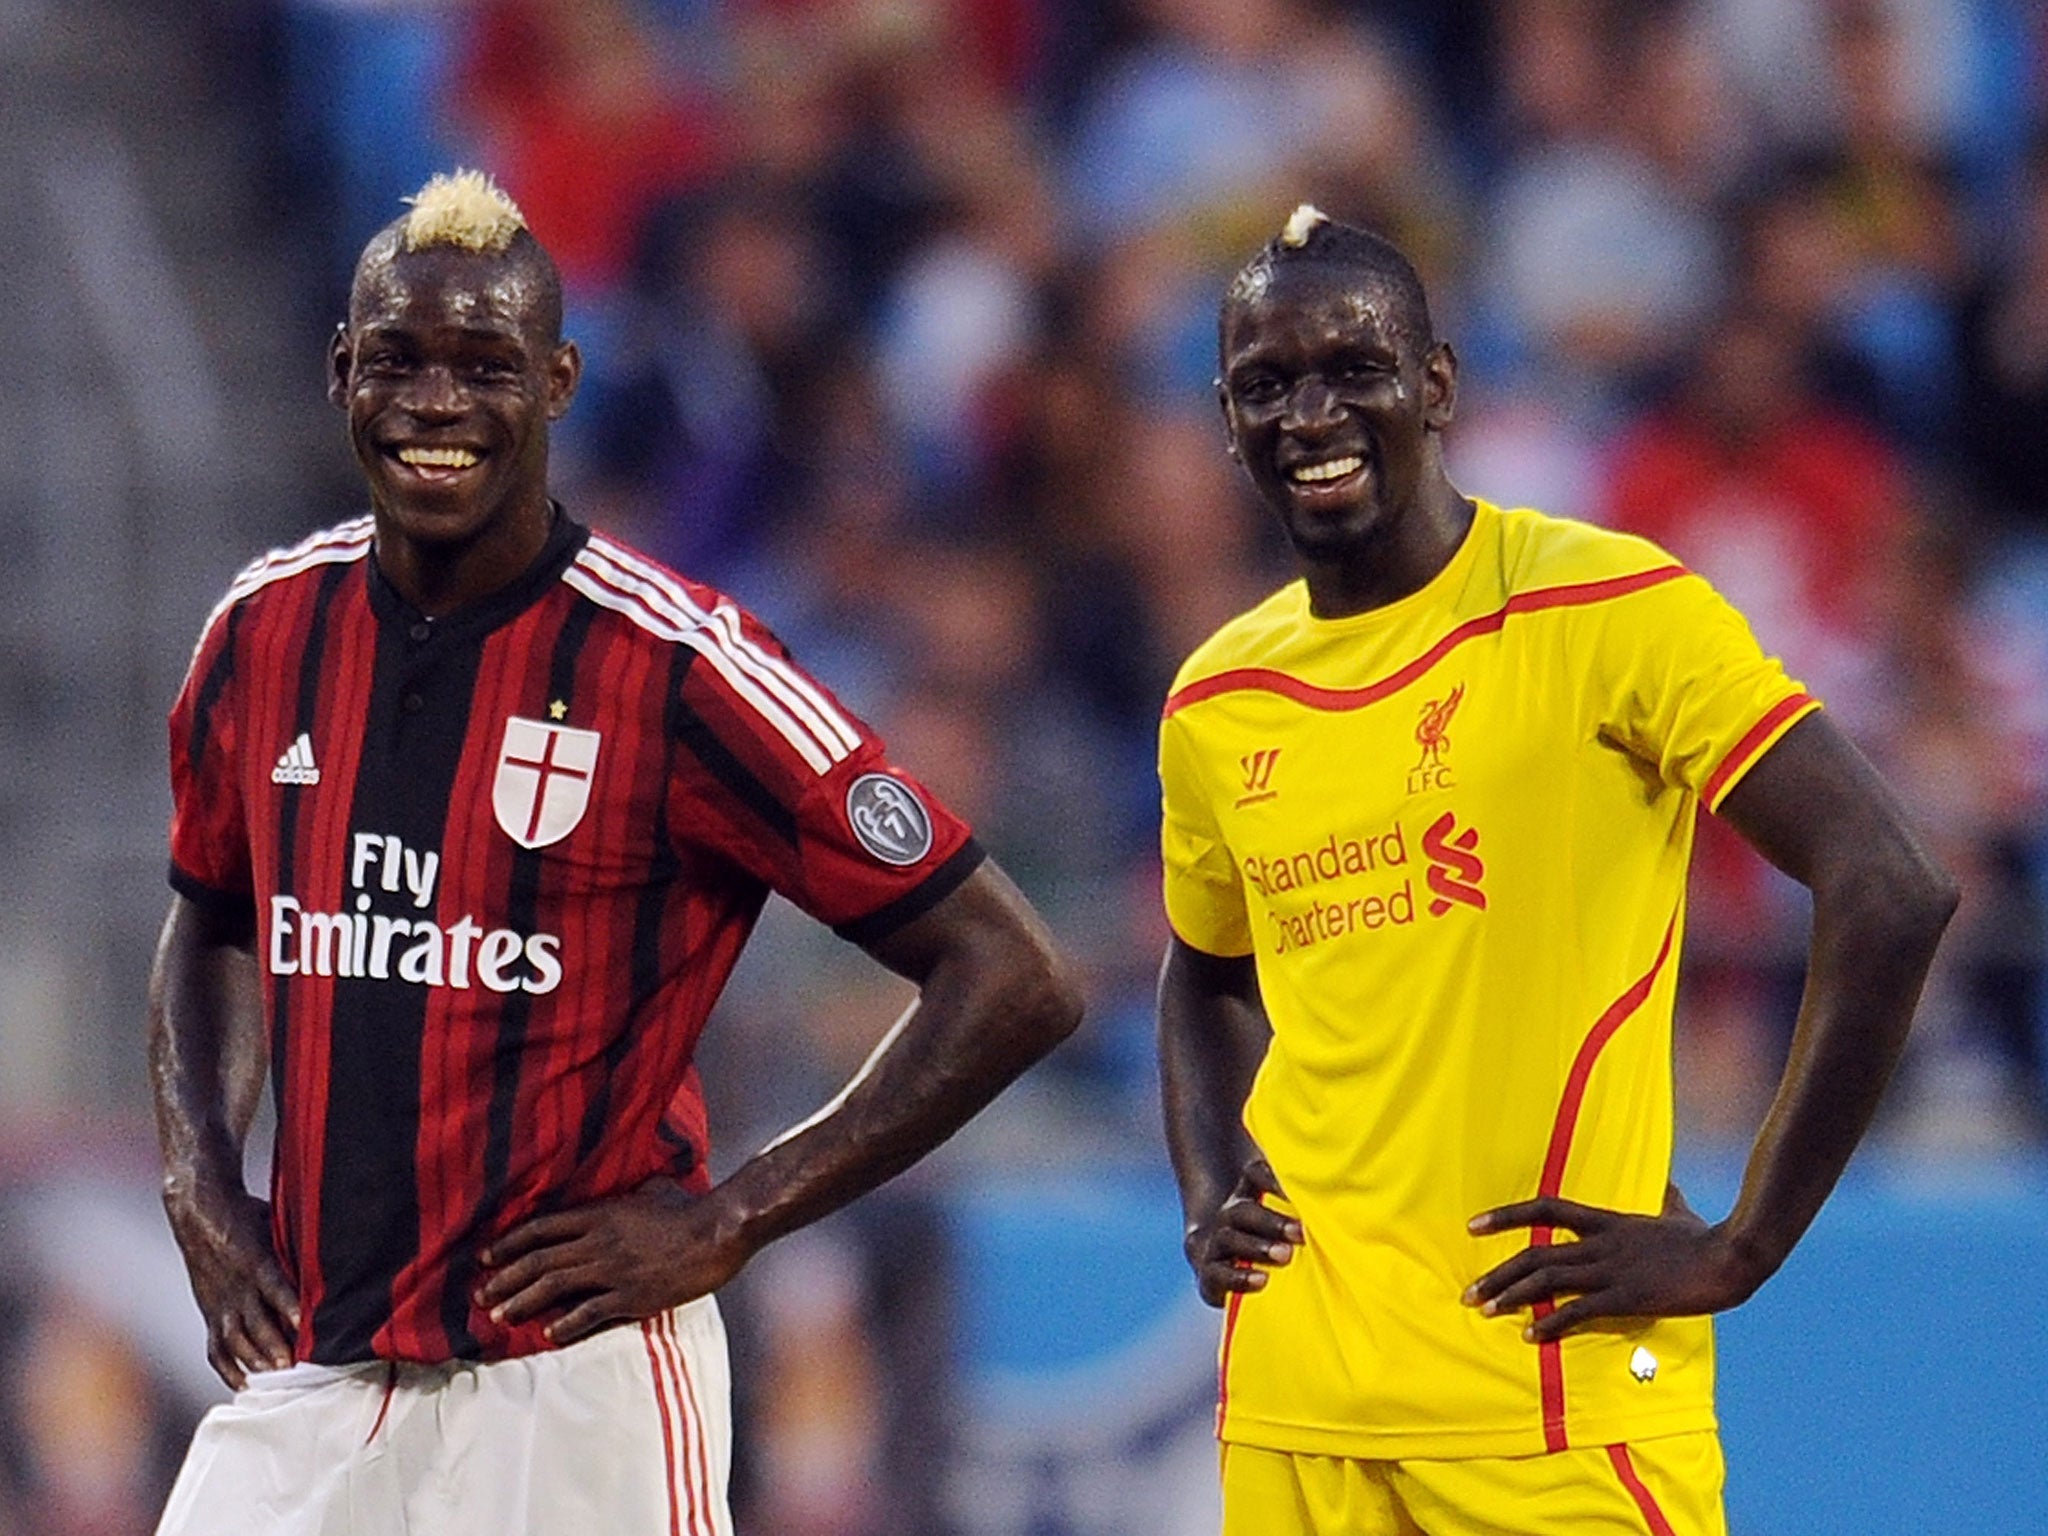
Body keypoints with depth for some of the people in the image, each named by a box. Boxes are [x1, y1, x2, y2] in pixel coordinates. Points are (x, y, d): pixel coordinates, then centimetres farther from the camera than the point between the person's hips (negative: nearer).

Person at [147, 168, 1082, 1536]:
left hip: (573, 1389, -5)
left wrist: (728, 1221, -11)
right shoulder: (267, 629, 6)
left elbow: (1016, 981, -10)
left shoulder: (670, 666, -11)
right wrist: (201, 1185, 9)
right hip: (304, 1368, 5)